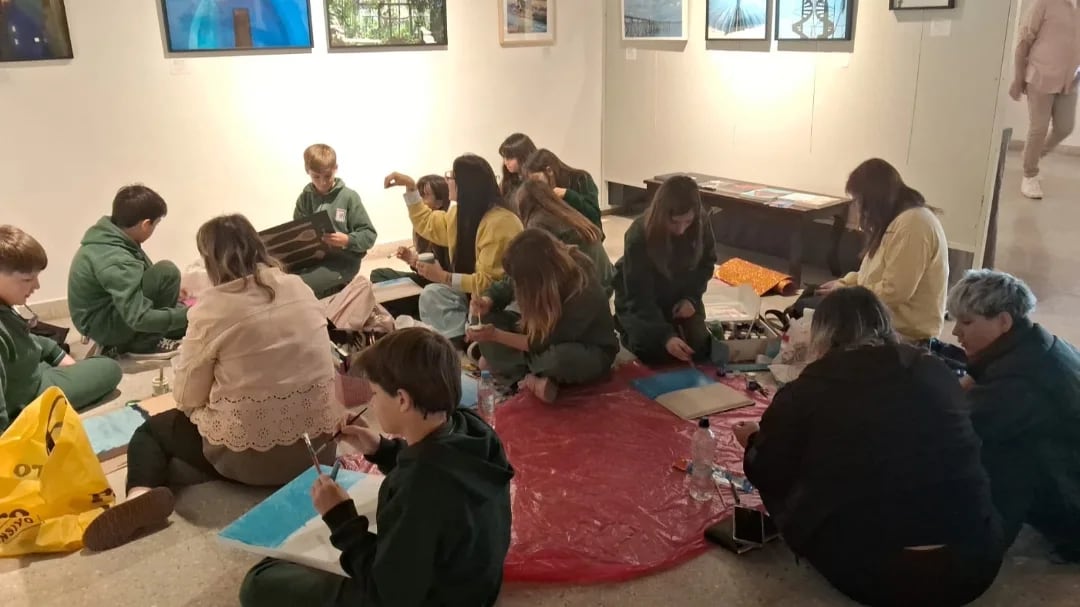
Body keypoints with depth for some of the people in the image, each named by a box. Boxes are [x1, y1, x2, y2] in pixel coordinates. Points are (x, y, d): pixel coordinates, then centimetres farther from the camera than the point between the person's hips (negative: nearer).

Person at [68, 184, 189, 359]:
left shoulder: (109, 237, -4)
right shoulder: (115, 261, -32)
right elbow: (139, 318, -35)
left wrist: (171, 291, 16)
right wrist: (187, 314, -26)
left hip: (108, 310, 9)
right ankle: (144, 344, -11)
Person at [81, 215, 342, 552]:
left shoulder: (214, 305, -11)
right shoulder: (299, 287, 3)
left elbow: (187, 398, -5)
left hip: (251, 455, -6)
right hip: (319, 441, 6)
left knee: (151, 431, 18)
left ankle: (141, 495, -7)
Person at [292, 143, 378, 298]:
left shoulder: (348, 197, -2)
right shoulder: (305, 198, 8)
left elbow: (369, 235, -4)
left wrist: (347, 240, -22)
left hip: (343, 259, -5)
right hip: (313, 257, 5)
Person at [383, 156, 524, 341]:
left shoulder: (498, 223, -25)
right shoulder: (461, 213, 3)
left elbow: (489, 282, -27)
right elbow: (426, 224, 22)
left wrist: (444, 277, -25)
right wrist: (410, 186, 15)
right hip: (477, 292, 8)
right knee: (432, 295, -15)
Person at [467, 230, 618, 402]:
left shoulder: (584, 293, -34)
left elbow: (545, 343, -29)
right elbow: (506, 288, 1)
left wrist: (496, 335, -30)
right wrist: (486, 302, -21)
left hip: (590, 352, -6)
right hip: (551, 335, 6)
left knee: (561, 358, -43)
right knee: (487, 319, -11)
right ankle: (532, 380, -21)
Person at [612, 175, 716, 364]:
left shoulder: (701, 224, -20)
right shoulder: (638, 236, -32)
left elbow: (707, 263, 1)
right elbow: (639, 297, -30)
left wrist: (691, 297, -15)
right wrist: (665, 335, -41)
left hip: (680, 297, 4)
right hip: (640, 301, -3)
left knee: (700, 347, -11)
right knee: (653, 350, -20)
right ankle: (628, 330, 13)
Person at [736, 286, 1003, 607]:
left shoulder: (809, 390, -4)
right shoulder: (937, 372, 7)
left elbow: (771, 478, 9)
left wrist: (755, 443, 32)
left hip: (870, 571, -4)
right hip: (977, 561, 4)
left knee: (783, 487, 17)